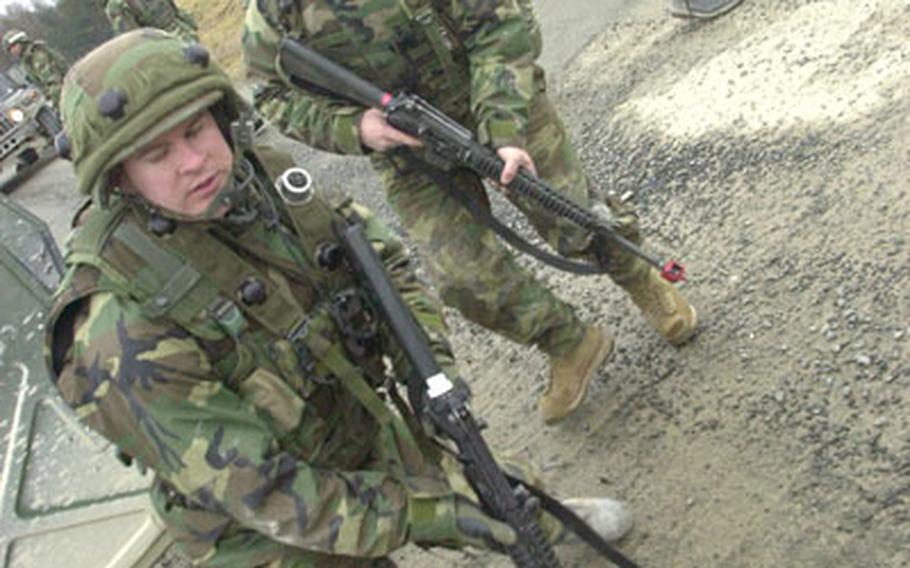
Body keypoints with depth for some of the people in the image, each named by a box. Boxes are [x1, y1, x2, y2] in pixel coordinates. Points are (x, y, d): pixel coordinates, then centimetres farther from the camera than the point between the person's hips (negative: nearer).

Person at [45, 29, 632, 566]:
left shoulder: (260, 175, -14)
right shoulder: (123, 327, -32)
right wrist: (432, 514, -29)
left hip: (368, 429, 6)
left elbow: (378, 252, -1)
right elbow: (252, 487, -31)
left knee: (491, 505, 26)